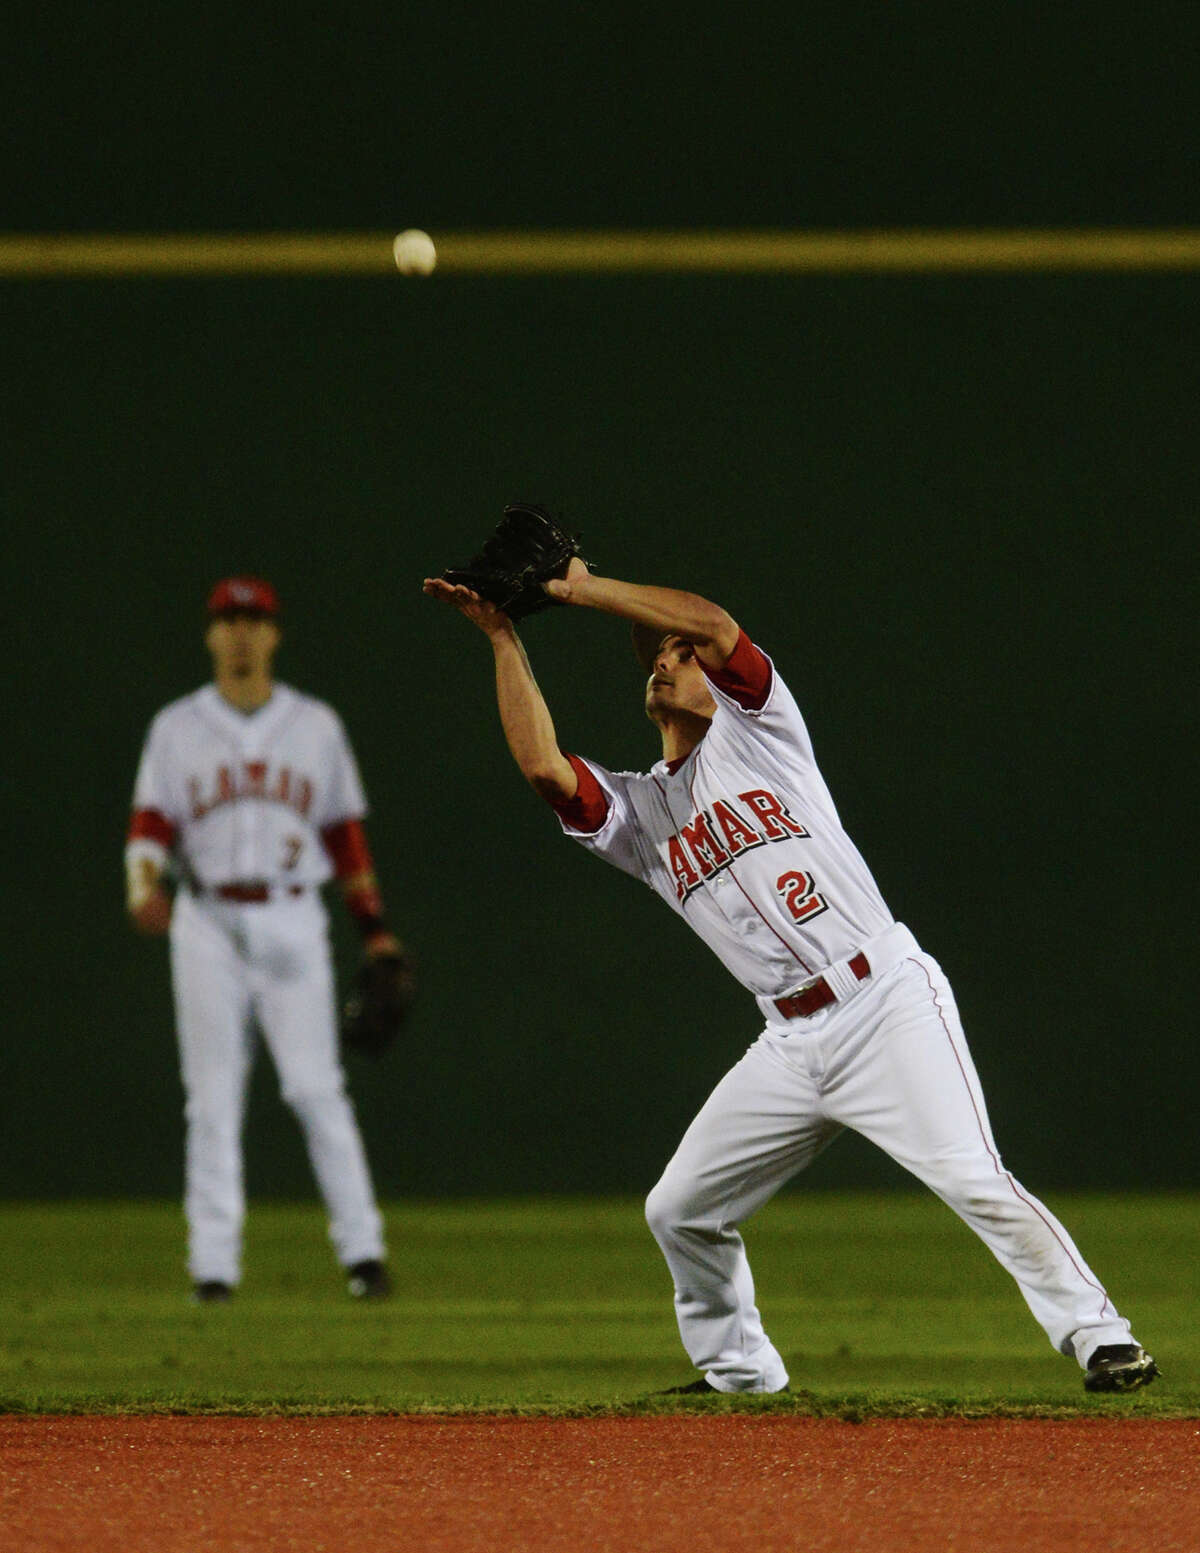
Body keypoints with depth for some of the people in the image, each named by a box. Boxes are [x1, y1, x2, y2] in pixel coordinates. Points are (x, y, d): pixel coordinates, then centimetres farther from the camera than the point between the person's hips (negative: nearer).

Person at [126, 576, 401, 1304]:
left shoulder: (316, 725, 10)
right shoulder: (177, 727, 8)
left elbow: (347, 833, 11)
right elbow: (150, 825, 1)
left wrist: (377, 931, 7)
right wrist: (145, 885, -20)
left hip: (293, 921, -1)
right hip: (206, 924, 1)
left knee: (315, 1086, -9)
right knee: (213, 1095, -1)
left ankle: (362, 1249, -7)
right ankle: (214, 1263, 1)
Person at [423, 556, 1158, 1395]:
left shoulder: (756, 730, 7)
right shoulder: (636, 810, 17)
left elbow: (712, 623, -10)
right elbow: (543, 764, -2)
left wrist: (583, 588, -4)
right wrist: (504, 639, -2)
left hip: (889, 1003, -6)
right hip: (791, 1043, 6)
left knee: (973, 1180, -21)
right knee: (680, 1210, 7)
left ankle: (1096, 1332, -15)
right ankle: (739, 1371, 24)